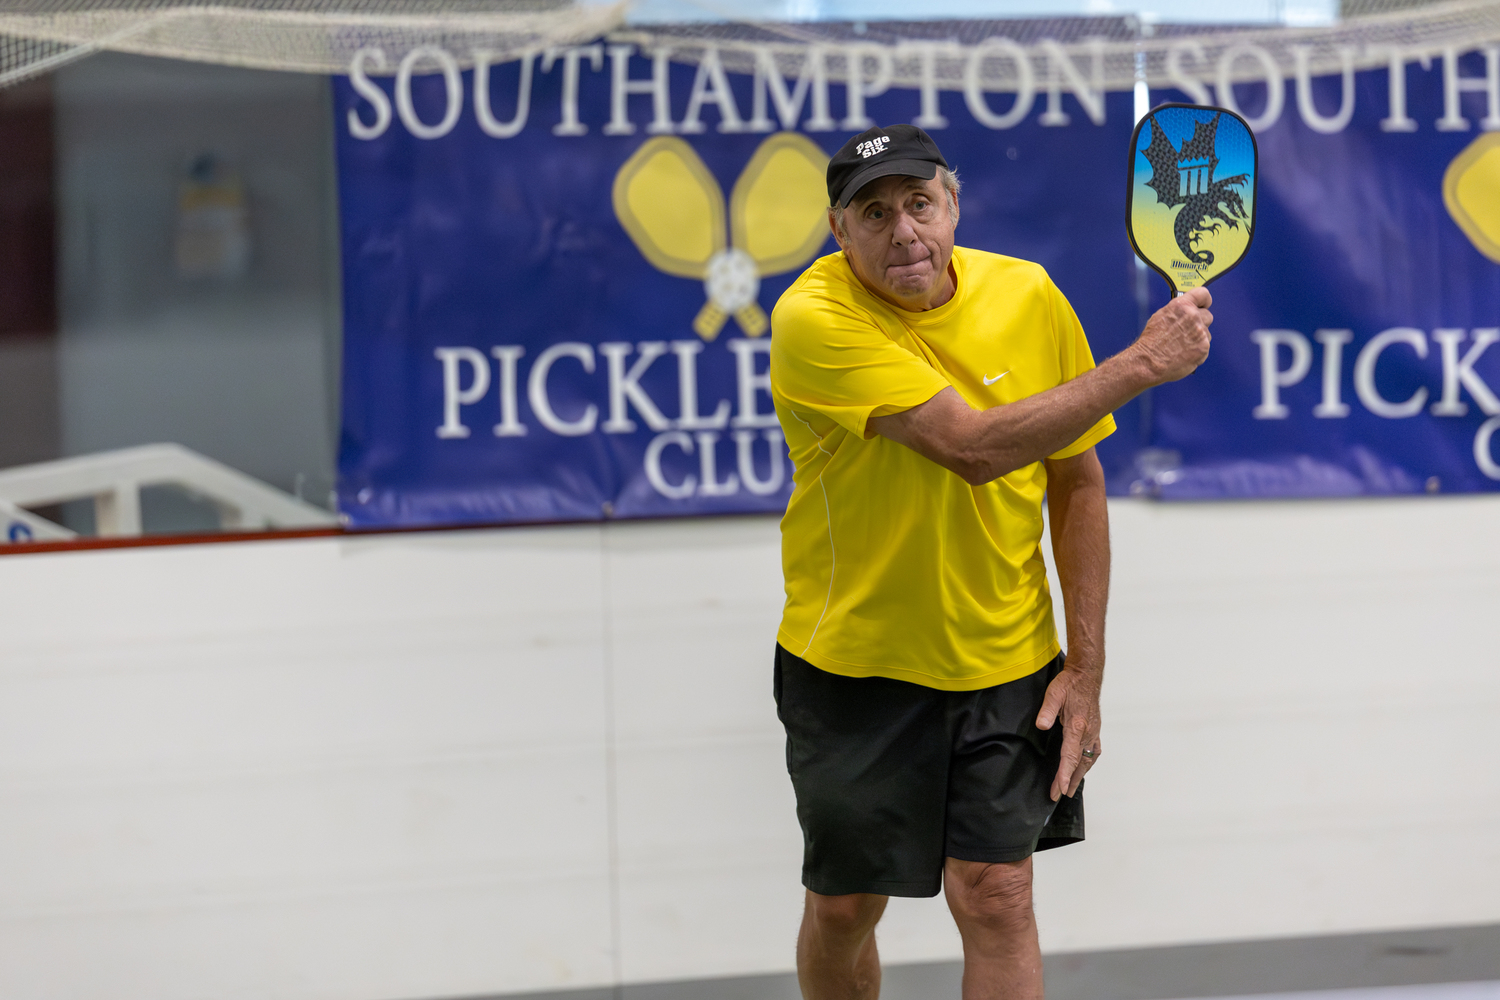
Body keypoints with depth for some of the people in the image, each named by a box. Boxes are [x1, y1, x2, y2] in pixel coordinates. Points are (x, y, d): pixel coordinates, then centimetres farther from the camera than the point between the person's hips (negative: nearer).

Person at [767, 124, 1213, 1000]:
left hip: (1007, 663, 2)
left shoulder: (1029, 297, -5)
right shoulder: (815, 320, -20)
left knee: (996, 896, -5)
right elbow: (974, 446, -29)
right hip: (854, 663, -2)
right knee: (844, 906, 7)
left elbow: (1077, 481, 4)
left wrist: (1086, 668, -1)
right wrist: (1142, 363, -24)